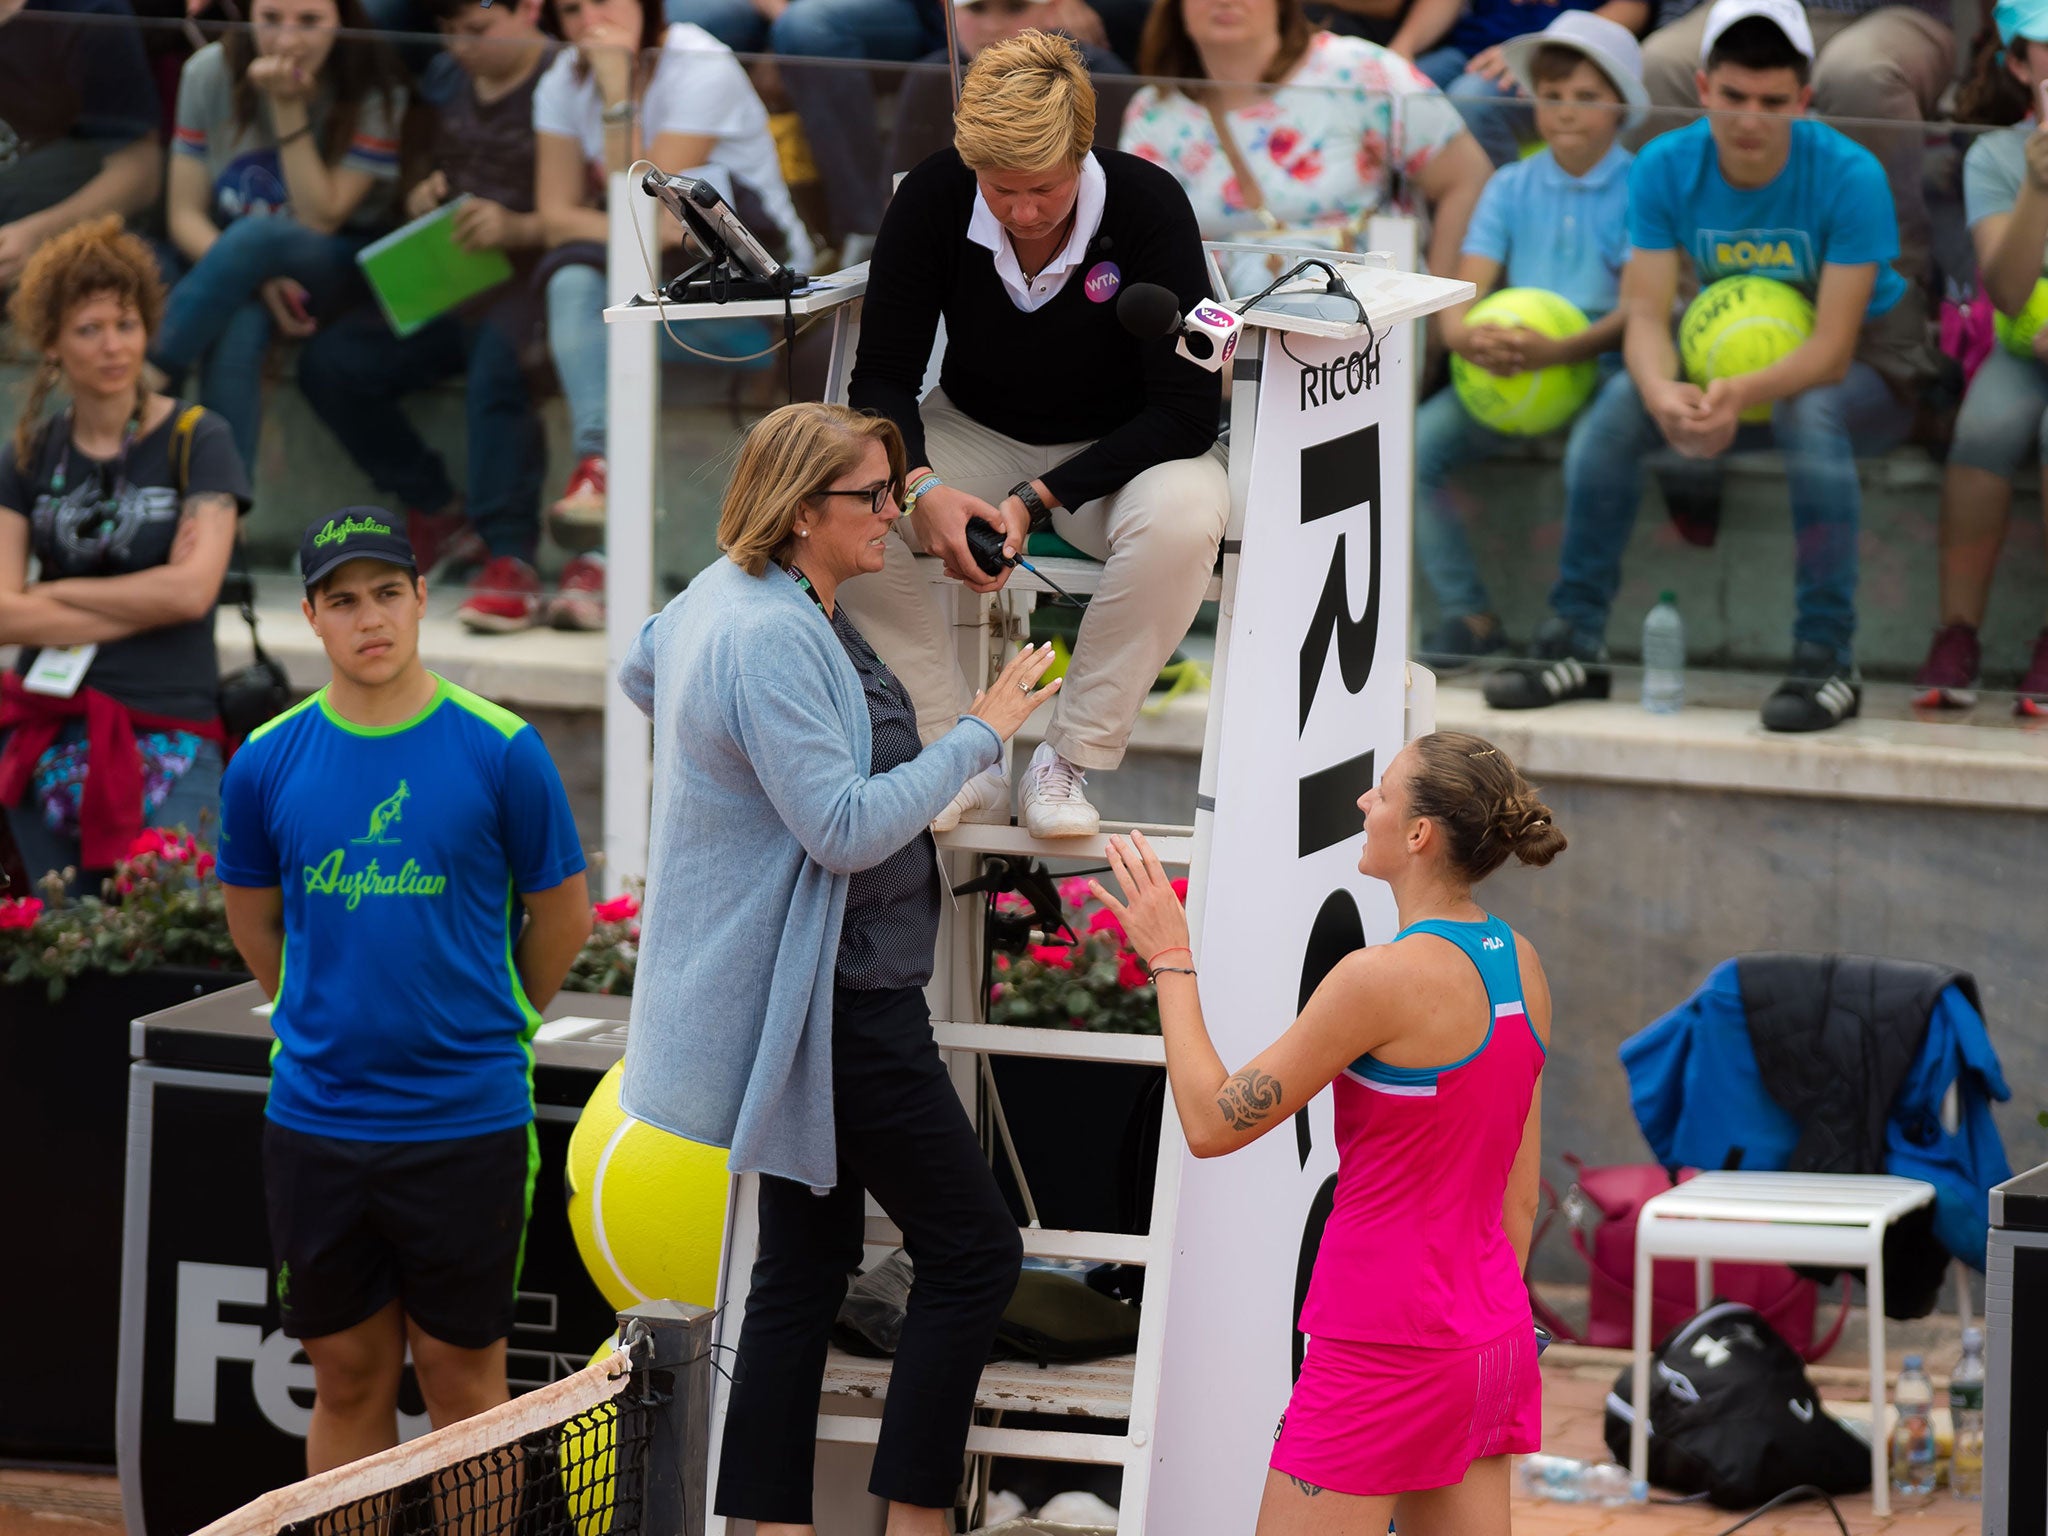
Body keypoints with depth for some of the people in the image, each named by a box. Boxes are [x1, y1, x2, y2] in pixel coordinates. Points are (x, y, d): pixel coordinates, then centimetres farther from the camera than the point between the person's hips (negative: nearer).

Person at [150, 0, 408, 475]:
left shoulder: (375, 93, -10)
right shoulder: (210, 73, -5)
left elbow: (317, 221, -15)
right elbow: (185, 214, -5)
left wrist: (289, 109, -23)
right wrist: (259, 280, -23)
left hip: (331, 273, -1)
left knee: (256, 236, -36)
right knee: (237, 330, -37)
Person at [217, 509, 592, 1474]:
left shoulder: (500, 751, -6)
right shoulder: (266, 764, 0)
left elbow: (562, 915, 5)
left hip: (467, 1122, -2)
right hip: (315, 1124, 2)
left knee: (463, 1383, 3)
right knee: (348, 1382, 9)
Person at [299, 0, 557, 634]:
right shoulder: (454, 88, 16)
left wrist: (519, 228, -27)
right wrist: (423, 197, 5)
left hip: (529, 284, -8)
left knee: (496, 366, -39)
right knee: (330, 361, -11)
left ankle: (510, 561, -41)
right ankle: (437, 513, 3)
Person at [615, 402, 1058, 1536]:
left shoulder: (734, 597, 10)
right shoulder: (770, 637, -23)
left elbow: (642, 671, 33)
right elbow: (850, 827, -26)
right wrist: (980, 736, -18)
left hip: (816, 990, 11)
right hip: (835, 1001, -11)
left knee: (805, 1265, 11)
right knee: (972, 1249, -4)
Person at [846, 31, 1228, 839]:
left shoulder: (1147, 204, -24)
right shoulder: (933, 198, -17)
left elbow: (1188, 410, -23)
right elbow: (882, 378, -12)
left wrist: (1039, 499, -31)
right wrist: (921, 487, -33)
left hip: (1119, 449, -2)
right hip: (977, 437, 2)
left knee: (1183, 518, -37)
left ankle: (1066, 764, -21)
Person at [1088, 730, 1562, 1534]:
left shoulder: (1386, 977, -20)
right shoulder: (1519, 965, 5)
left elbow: (1212, 1122, -12)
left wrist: (1169, 960, -2)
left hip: (1384, 1348, -8)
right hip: (1492, 1339, 8)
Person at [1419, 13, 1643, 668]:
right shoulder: (1511, 187, 11)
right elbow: (1465, 289, 2)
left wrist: (1556, 350, -31)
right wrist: (1467, 336, -24)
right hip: (1506, 370, 4)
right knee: (1415, 443, -18)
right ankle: (1467, 615, -9)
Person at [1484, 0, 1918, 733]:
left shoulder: (1849, 177, -24)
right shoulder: (1666, 169, -12)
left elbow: (1832, 348, -28)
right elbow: (1647, 315, -16)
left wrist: (1743, 394, -48)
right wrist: (1663, 392, -41)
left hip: (1865, 369, -4)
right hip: (1731, 358, 4)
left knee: (1810, 413, -38)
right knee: (1618, 403, -22)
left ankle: (1827, 661, -34)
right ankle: (1575, 645, -16)